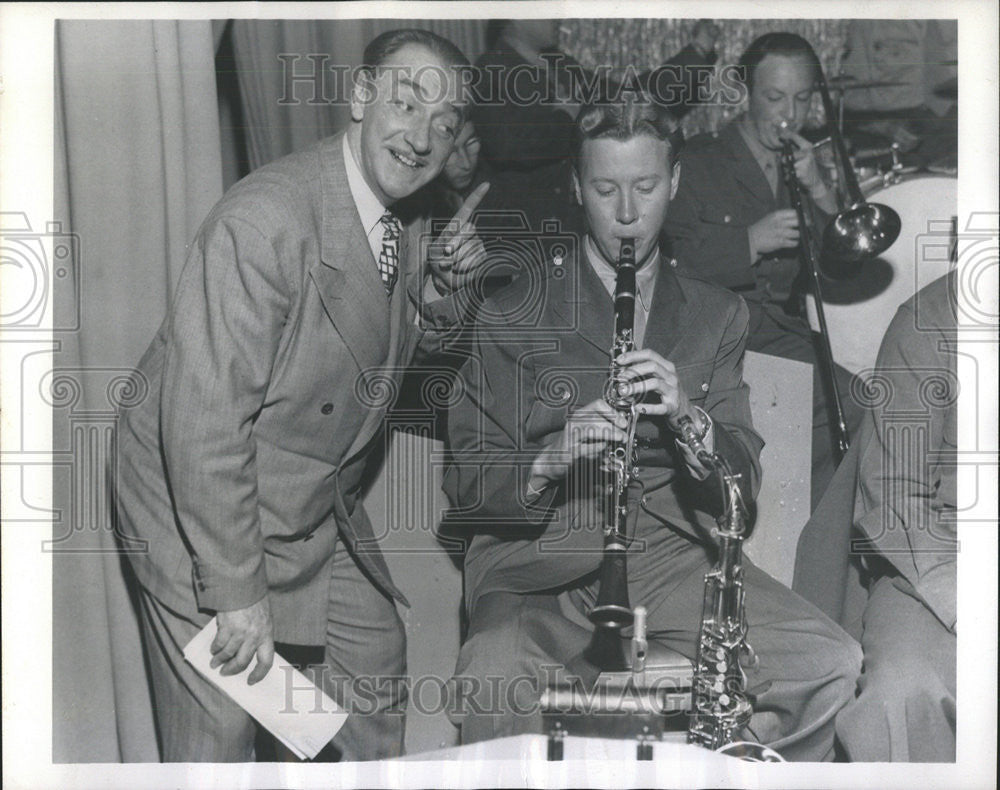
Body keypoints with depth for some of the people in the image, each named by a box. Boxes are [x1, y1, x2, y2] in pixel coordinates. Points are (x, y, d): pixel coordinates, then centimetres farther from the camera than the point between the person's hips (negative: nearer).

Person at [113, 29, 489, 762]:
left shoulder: (406, 220, -3)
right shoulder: (265, 219, -30)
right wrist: (238, 589, -24)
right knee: (219, 728, 1)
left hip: (322, 500, 8)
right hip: (201, 501, -8)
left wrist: (442, 287, -10)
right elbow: (203, 420, -30)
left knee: (377, 655, 19)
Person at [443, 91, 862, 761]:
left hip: (673, 555, 3)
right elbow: (468, 485, 1)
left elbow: (744, 483, 7)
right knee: (491, 688, -33)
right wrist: (550, 458, -19)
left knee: (832, 664, -19)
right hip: (539, 563, -2)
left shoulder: (717, 315, 13)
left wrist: (691, 418, -13)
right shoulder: (512, 319, 5)